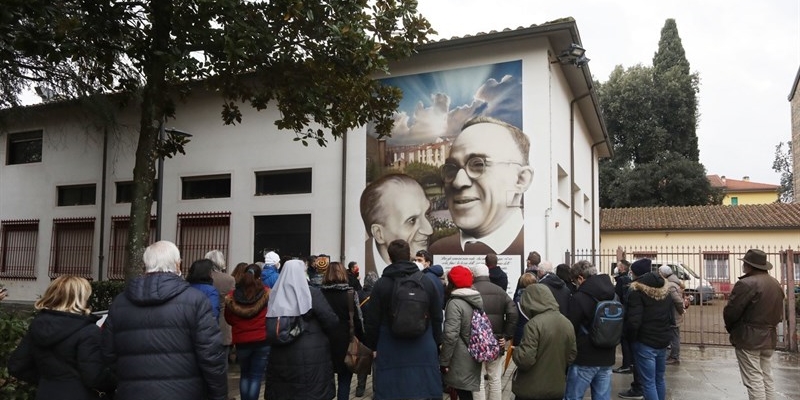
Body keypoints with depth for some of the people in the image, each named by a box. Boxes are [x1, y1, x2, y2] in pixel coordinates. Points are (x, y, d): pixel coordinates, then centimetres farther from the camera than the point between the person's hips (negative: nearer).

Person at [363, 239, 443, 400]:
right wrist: (436, 345, 19)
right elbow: (437, 319, 7)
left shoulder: (381, 284, -6)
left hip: (391, 355, -2)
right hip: (424, 354, 2)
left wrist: (373, 346, 13)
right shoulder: (427, 283, 1)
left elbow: (371, 322, -2)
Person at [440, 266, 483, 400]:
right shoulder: (476, 300, 9)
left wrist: (444, 361, -15)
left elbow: (451, 335, -22)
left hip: (461, 362, -8)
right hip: (473, 358, 8)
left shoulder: (455, 303, -18)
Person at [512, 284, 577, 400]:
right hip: (556, 388, 6)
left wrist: (515, 351, -4)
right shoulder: (568, 324, 1)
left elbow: (525, 359, -23)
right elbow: (571, 356, 9)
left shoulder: (534, 324, -20)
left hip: (531, 390, -6)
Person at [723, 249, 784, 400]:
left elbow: (731, 311, -17)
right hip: (769, 338, 8)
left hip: (748, 338, -8)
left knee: (754, 380, -3)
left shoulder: (746, 284, -18)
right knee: (767, 379, 15)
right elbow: (779, 314, 15)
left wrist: (730, 328, 1)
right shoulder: (776, 284, 10)